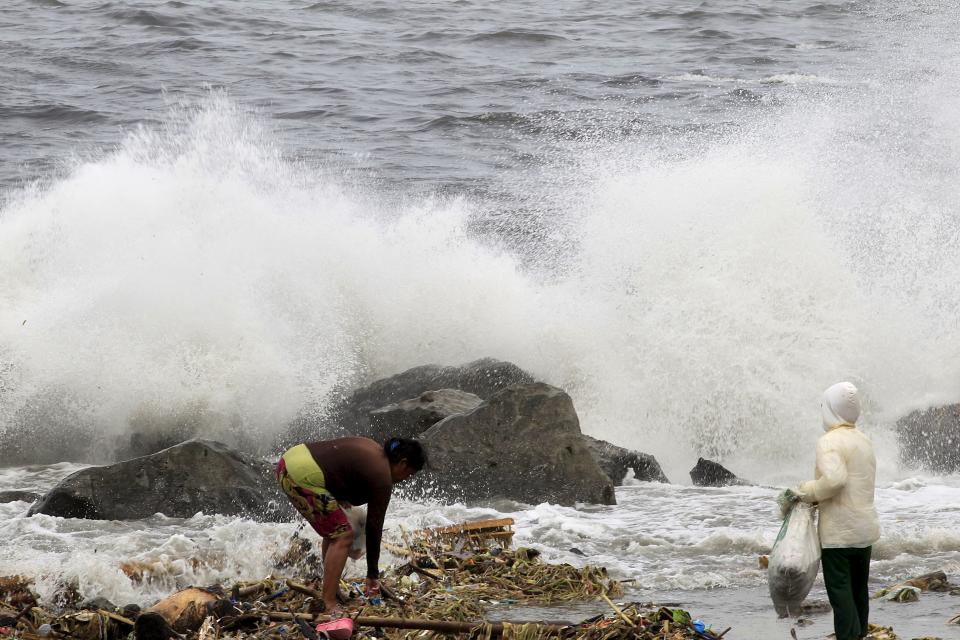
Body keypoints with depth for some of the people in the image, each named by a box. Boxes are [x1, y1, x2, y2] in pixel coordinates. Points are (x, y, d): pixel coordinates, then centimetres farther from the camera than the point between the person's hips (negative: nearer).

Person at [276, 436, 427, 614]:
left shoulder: (372, 448, 19)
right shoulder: (383, 478, -6)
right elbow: (374, 527, -2)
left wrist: (338, 497, 18)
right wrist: (373, 575, 6)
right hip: (303, 477, -10)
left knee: (334, 531, 21)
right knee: (342, 536, -3)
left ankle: (331, 591, 27)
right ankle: (329, 606, -6)